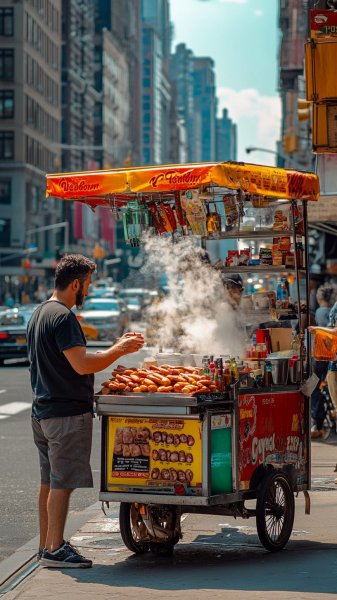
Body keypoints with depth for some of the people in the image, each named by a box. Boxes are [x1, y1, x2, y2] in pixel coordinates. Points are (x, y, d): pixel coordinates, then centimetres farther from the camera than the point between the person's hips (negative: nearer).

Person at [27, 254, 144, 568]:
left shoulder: (39, 314, 15)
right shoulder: (63, 317, -17)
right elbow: (82, 365, -22)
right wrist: (119, 350, -12)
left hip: (43, 411, 10)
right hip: (67, 413, -10)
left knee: (49, 481, 14)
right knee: (62, 482, -5)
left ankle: (46, 546, 21)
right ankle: (55, 549, -2)